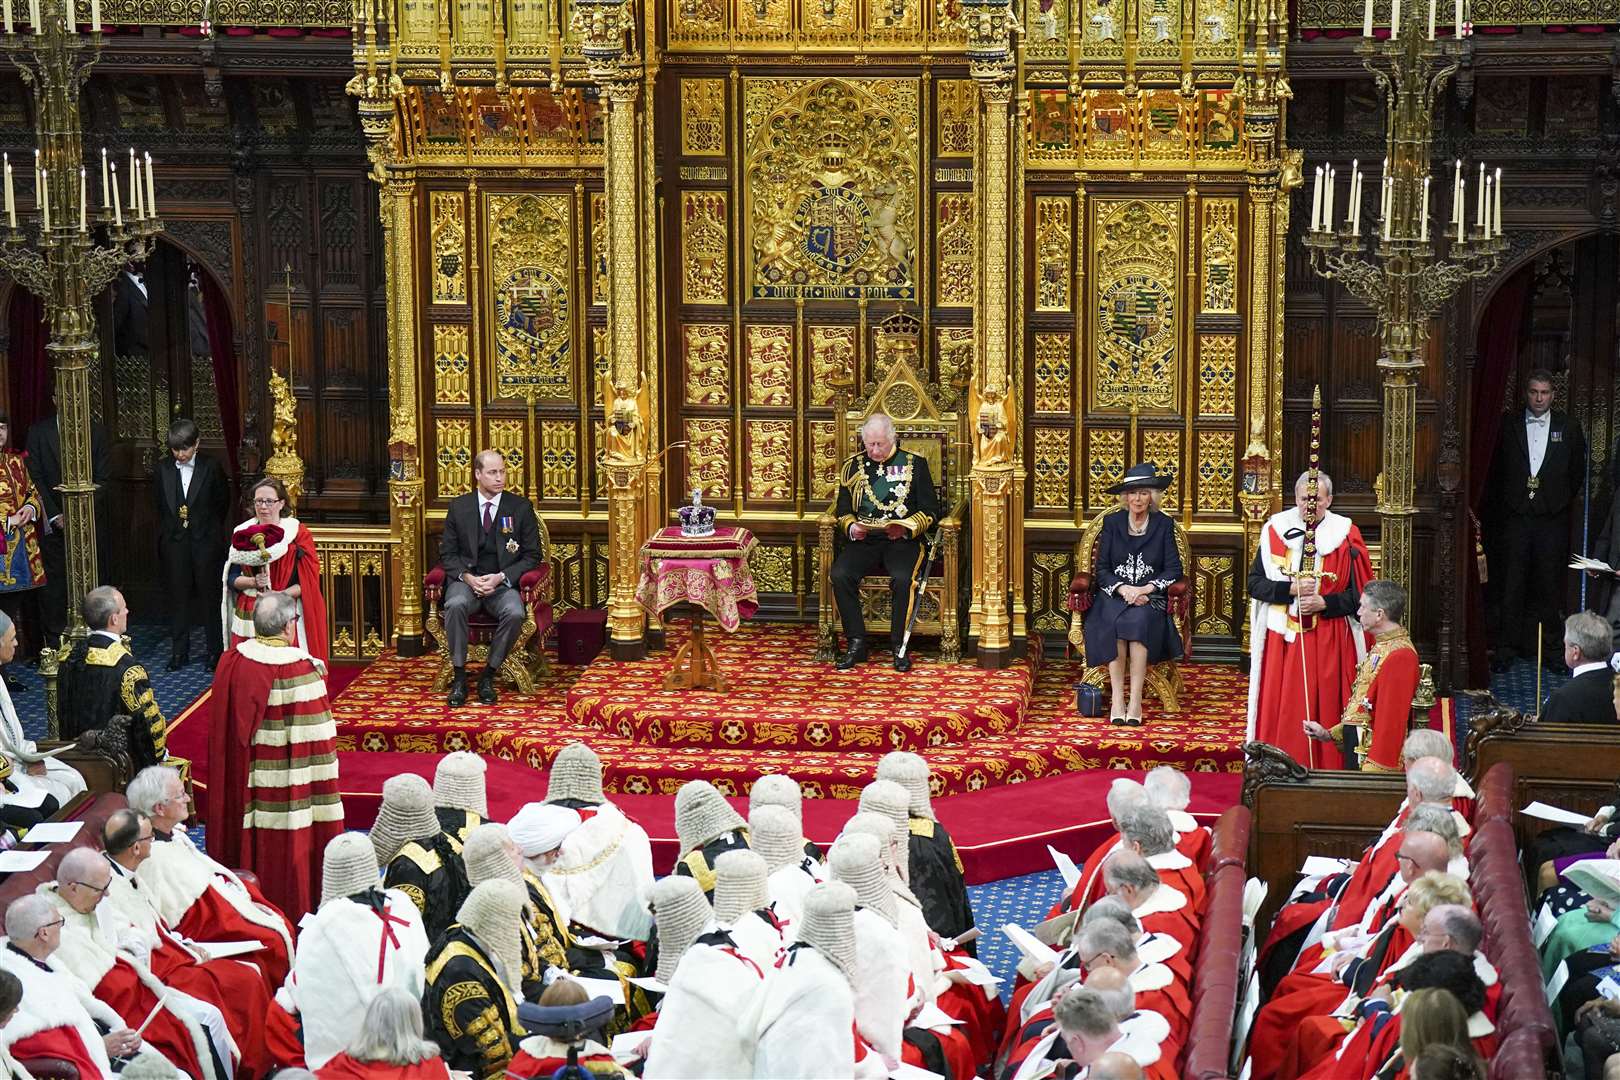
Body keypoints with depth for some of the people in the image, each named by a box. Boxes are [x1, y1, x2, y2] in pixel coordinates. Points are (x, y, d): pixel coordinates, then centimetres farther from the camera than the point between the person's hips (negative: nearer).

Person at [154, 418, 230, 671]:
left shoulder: (211, 468, -6)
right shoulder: (163, 469, 0)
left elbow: (223, 502, 4)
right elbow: (159, 503, 11)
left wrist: (211, 531, 7)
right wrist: (169, 529, 9)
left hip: (205, 542, -2)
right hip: (174, 542, 2)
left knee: (210, 595, 4)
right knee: (177, 597, 7)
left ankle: (216, 650, 13)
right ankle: (179, 652, 16)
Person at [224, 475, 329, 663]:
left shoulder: (297, 533, 0)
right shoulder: (242, 534, 9)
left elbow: (308, 581, -4)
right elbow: (232, 578, 7)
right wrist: (253, 582, -13)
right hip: (248, 618, 3)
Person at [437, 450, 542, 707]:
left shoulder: (521, 507, 5)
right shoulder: (459, 507, 8)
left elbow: (532, 555, 4)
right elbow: (448, 553, 8)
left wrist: (501, 577, -11)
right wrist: (468, 577, -12)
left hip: (503, 582, 0)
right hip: (466, 580, 0)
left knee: (515, 613, -33)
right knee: (455, 605, -34)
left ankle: (488, 676, -16)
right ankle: (459, 677, -23)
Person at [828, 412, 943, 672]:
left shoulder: (914, 464, 7)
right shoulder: (853, 466, 14)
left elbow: (930, 511, 4)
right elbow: (843, 511, 15)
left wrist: (906, 527, -14)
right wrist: (851, 528, -8)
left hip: (903, 540, -2)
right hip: (863, 541, 2)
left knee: (902, 578, -34)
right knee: (840, 575, -27)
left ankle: (899, 646, -19)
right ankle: (856, 644, -19)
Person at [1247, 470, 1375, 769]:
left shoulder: (1344, 535, 0)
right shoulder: (1276, 530, 4)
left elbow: (1359, 594, -1)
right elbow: (1254, 583, 2)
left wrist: (1324, 603, -15)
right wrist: (1291, 589, -13)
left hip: (1330, 641, -1)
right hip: (1282, 640, 1)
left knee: (1324, 706, -2)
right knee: (1282, 708, 1)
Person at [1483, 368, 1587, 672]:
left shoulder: (1568, 427, 4)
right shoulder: (1509, 424, 4)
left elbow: (1578, 472, 11)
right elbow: (1495, 472, 6)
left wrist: (1563, 502, 7)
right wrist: (1491, 510, 3)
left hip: (1552, 519, 1)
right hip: (1514, 516, 0)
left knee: (1547, 585, 5)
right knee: (1510, 585, 1)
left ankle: (1536, 644, 15)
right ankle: (1506, 647, 7)